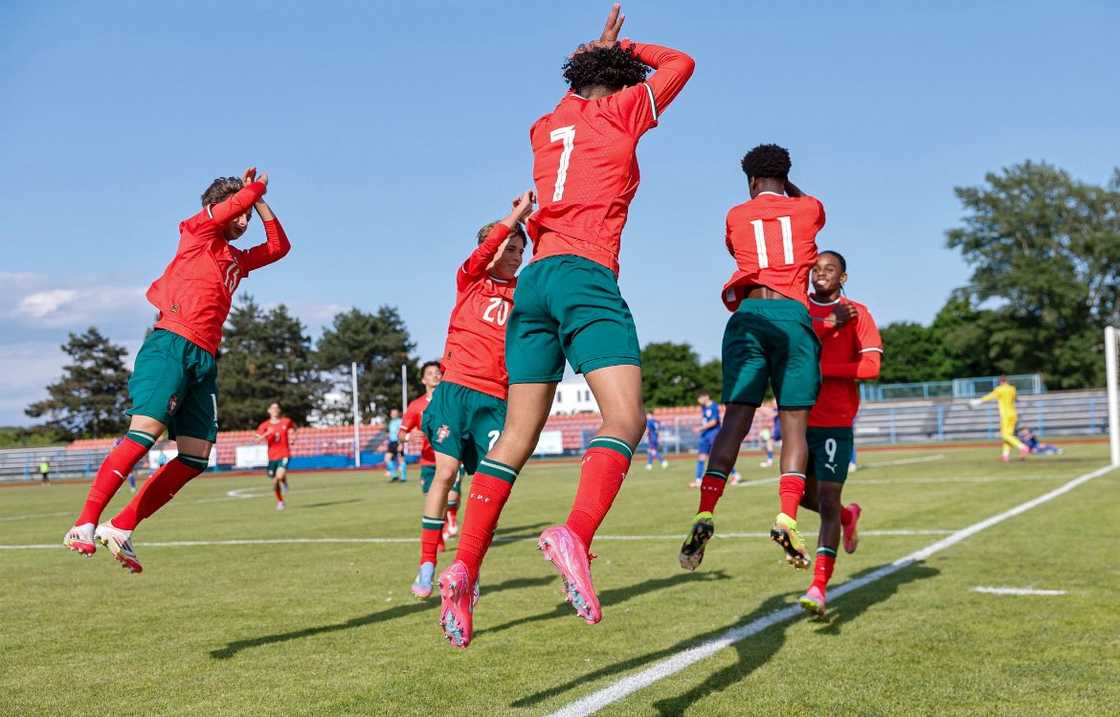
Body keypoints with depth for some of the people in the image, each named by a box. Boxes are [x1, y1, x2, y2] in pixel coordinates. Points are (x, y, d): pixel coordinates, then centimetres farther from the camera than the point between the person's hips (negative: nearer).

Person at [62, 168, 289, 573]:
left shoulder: (236, 260, 28)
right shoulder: (197, 231, 8)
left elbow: (279, 246, 34)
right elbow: (241, 200, -2)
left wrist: (259, 200, 28)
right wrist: (255, 187, 18)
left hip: (205, 358, 8)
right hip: (172, 344, -8)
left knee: (195, 458, -4)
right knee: (147, 430, -24)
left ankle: (120, 529, -2)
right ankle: (85, 524, -23)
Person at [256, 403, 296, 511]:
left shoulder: (286, 422, 1)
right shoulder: (265, 425, 1)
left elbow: (292, 429, 22)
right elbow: (257, 439, -8)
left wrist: (293, 436, 1)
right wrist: (266, 434, -25)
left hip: (284, 454, -2)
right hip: (272, 456, 2)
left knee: (280, 476, -23)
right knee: (275, 481, 7)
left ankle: (284, 482, 14)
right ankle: (280, 502, 27)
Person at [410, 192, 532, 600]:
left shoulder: (523, 294, 14)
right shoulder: (469, 281, 7)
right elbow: (487, 247, -11)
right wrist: (518, 214, -19)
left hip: (496, 399, 3)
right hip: (456, 389, -2)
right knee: (445, 472, -8)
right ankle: (426, 567, 0)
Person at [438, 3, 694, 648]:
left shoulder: (546, 127, 23)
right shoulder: (621, 112, 7)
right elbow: (681, 62, 23)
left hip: (534, 279, 7)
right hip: (587, 278, -6)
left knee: (518, 436, 6)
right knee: (625, 420, -16)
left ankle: (464, 568, -2)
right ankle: (575, 534, -42)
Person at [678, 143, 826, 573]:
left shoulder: (736, 217, 15)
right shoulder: (809, 210, 14)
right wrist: (786, 184, 51)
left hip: (748, 316, 1)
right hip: (793, 316, -1)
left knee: (735, 419, -4)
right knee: (794, 423, 0)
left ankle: (705, 515, -17)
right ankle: (786, 518, -17)